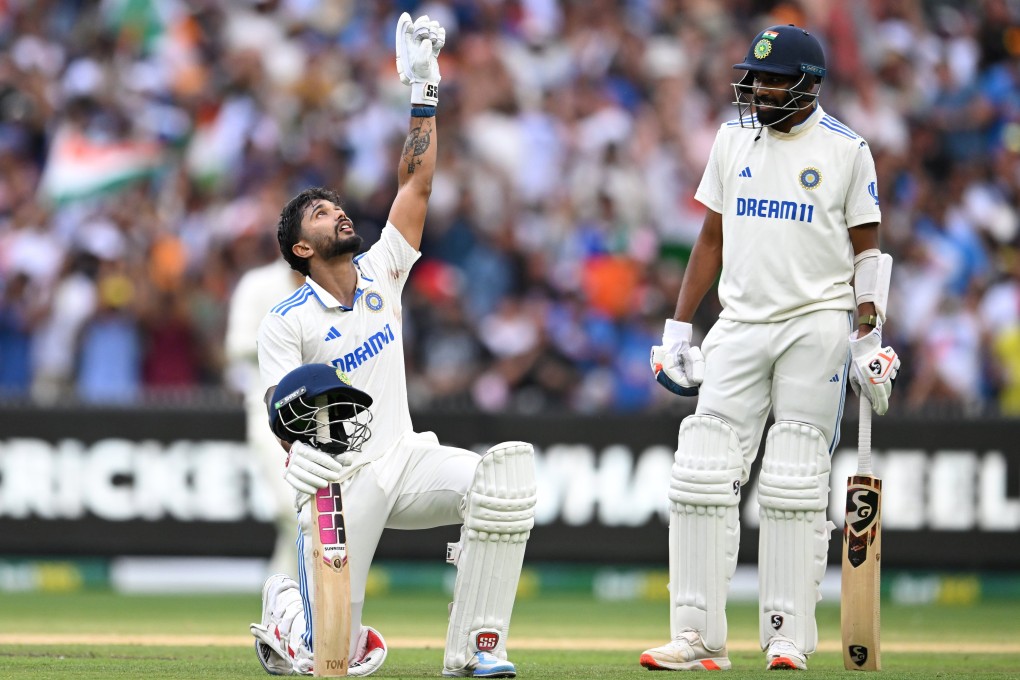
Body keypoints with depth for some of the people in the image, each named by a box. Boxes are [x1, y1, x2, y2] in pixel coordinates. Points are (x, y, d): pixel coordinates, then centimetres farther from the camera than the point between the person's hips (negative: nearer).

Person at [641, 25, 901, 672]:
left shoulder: (846, 150, -1)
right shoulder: (733, 139, 10)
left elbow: (867, 249, 1)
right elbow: (712, 239, 15)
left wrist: (869, 340, -8)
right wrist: (678, 329, 10)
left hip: (818, 324, -4)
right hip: (741, 325, 4)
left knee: (796, 487, -4)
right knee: (702, 477, -6)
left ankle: (788, 636, 2)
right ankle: (698, 636, -3)